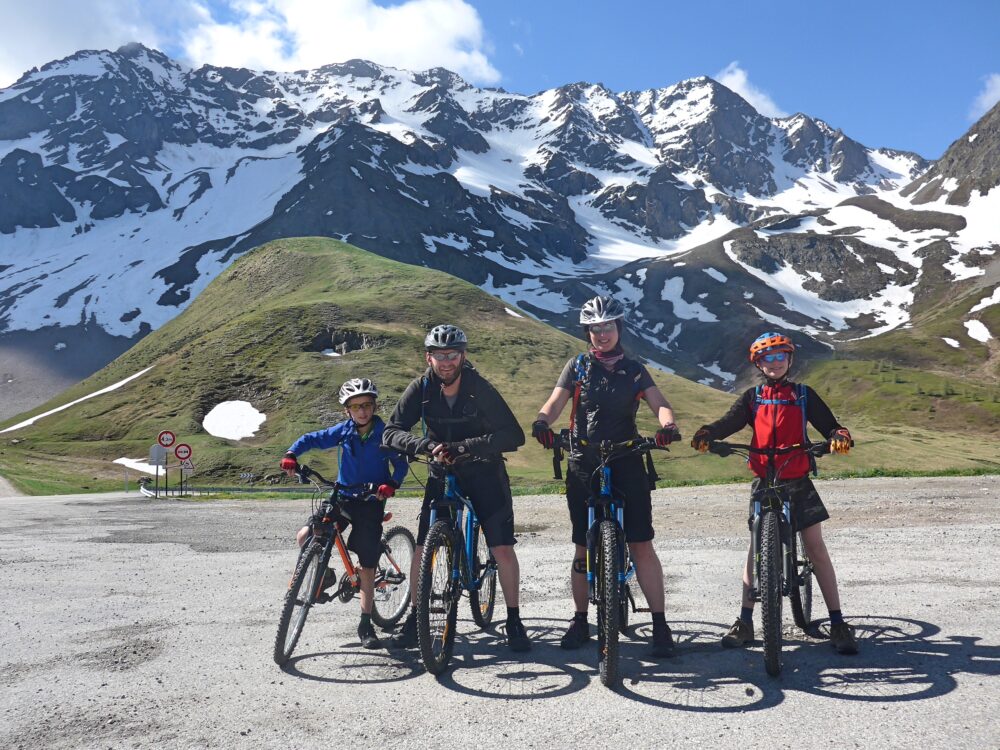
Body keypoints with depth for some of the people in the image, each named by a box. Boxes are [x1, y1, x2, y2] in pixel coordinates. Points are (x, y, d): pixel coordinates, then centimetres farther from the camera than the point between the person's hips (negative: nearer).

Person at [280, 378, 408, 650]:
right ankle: (325, 574, 13)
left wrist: (391, 484, -22)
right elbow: (311, 439, 4)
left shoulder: (384, 433, -8)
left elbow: (401, 463, -4)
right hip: (343, 497, 3)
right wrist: (291, 455, -13)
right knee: (305, 537, -18)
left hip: (371, 503, -2)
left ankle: (366, 625, 13)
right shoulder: (344, 430, -2)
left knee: (367, 566, -1)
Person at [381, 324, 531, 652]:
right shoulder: (421, 389, -13)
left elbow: (514, 435, -27)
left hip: (484, 472, -2)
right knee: (423, 548, -4)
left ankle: (514, 621, 9)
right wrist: (427, 445, -37)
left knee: (503, 548, -8)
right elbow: (391, 432, -19)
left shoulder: (480, 388, -20)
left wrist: (464, 446, -37)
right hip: (442, 474, 2)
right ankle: (414, 619, 14)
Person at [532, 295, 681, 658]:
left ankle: (660, 624, 3)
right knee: (583, 548, 7)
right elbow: (556, 401, -5)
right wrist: (542, 421, -28)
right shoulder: (577, 366, 7)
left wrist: (667, 425, -27)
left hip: (626, 464, 0)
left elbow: (659, 402, -4)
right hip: (583, 465, 0)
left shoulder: (634, 370, 9)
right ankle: (580, 621, 21)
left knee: (641, 544, -5)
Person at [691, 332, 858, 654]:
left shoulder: (803, 395, 8)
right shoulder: (752, 397, 8)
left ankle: (838, 623, 4)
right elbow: (730, 422, -6)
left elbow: (828, 424, 1)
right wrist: (707, 433, -27)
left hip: (798, 482, 0)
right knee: (756, 546, 0)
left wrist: (839, 436, -24)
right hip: (763, 482, 1)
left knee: (815, 547, -4)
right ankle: (745, 622, 6)